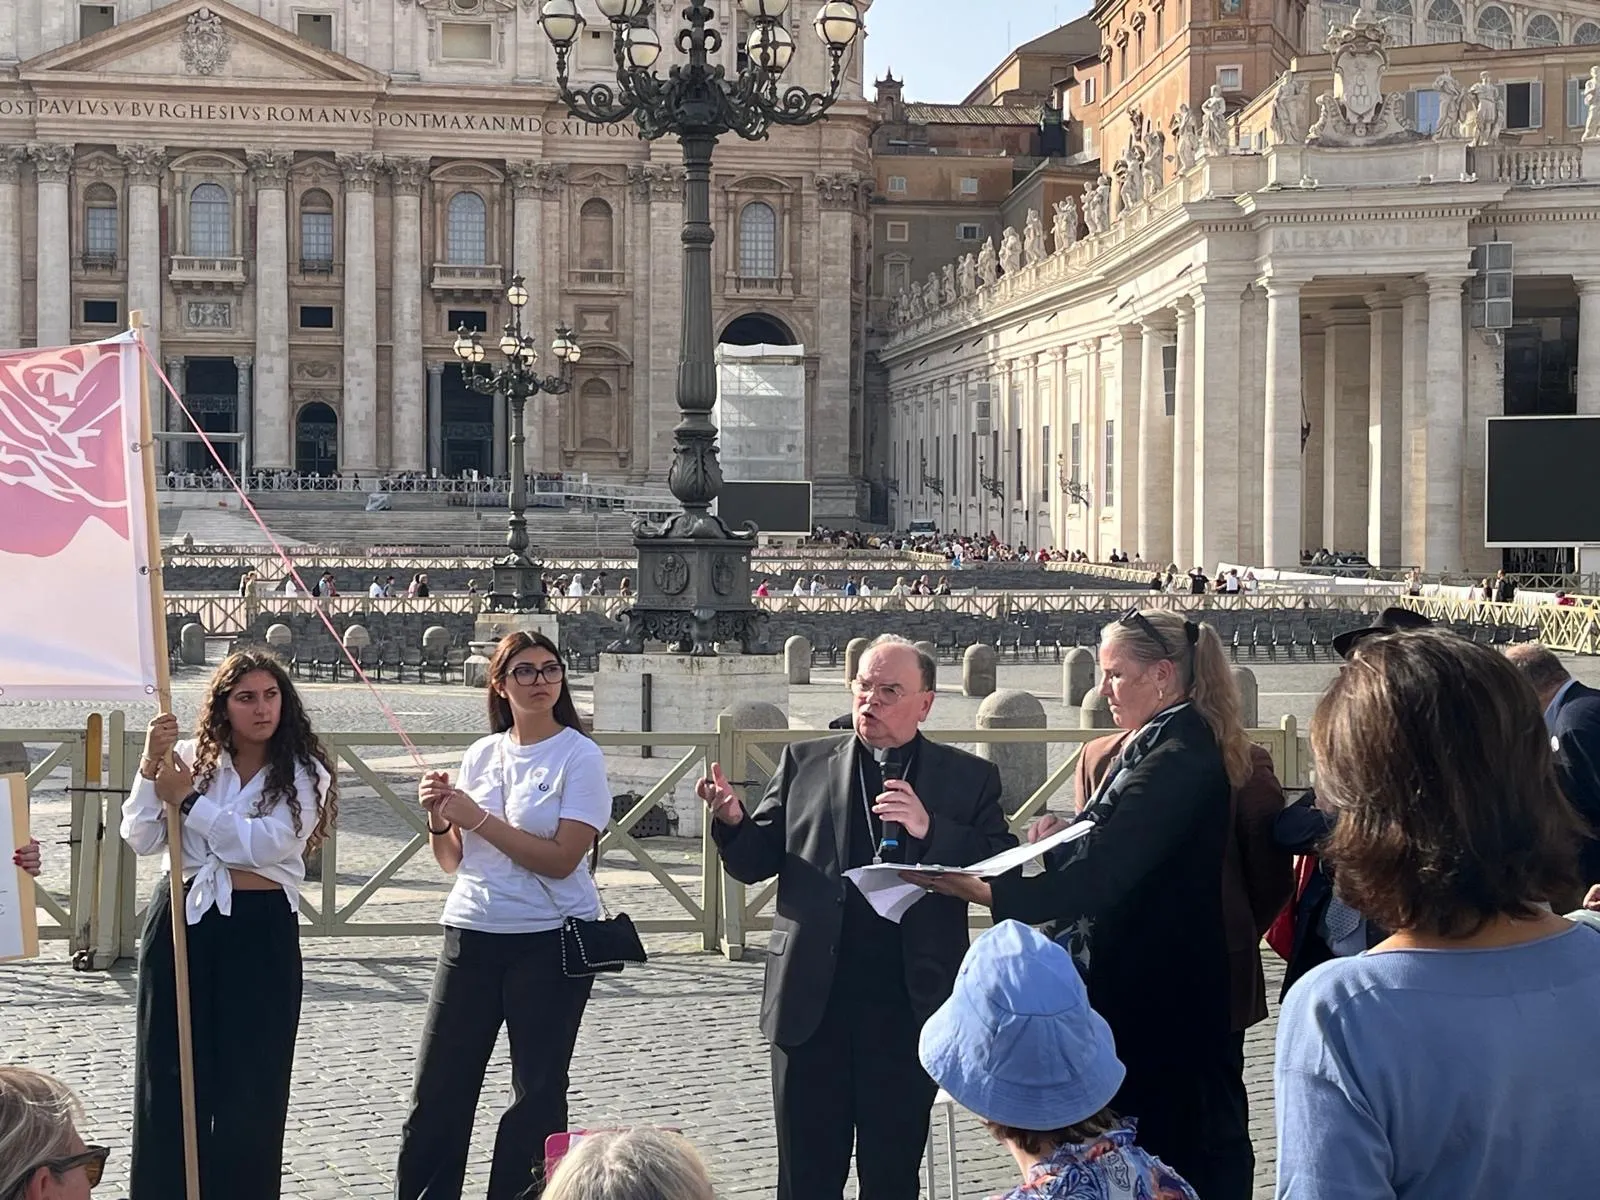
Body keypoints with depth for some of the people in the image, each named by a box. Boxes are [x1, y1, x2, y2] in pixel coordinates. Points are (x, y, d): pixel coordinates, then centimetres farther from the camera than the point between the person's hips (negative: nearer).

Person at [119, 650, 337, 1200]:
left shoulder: (303, 773, -1)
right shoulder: (190, 758, 4)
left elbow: (265, 843, -16)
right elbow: (141, 839, -1)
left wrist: (188, 799, -13)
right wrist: (150, 766, -13)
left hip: (261, 931, -2)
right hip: (181, 920, 2)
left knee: (250, 1083, 3)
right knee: (168, 1076, 7)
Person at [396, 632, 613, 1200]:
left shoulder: (579, 756, -6)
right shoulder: (481, 755, 8)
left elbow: (561, 859, -17)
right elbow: (454, 861, 14)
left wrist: (477, 818, -16)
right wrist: (439, 820, -6)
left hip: (549, 941, -4)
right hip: (470, 934, 4)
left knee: (537, 1092, 6)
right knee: (437, 1089, 5)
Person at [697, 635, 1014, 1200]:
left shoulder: (969, 778, 4)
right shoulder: (804, 763, 8)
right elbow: (755, 863, 6)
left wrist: (930, 830, -18)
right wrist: (733, 821, -15)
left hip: (907, 1007, -1)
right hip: (812, 1003, 1)